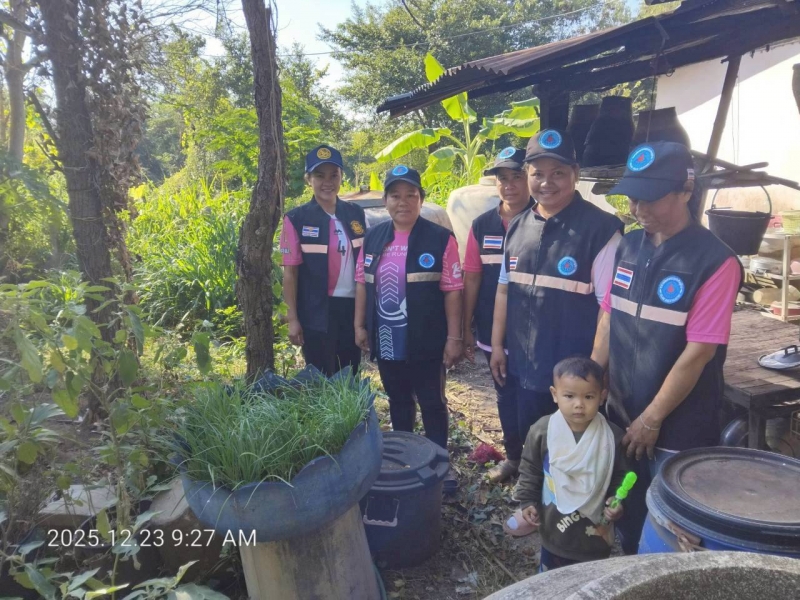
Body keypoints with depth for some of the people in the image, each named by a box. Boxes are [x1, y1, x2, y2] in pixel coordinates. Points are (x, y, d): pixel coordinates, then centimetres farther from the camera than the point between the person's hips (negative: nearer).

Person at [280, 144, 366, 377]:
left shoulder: (355, 213, 5)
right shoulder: (296, 219, -6)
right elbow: (290, 271, -5)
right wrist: (292, 318, -8)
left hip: (353, 307, 4)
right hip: (317, 311, -4)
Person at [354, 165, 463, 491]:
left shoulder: (441, 239, -10)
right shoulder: (373, 238, 5)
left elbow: (452, 291, -10)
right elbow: (363, 283, 10)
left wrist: (454, 337, -11)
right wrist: (360, 325, 7)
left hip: (425, 342, -4)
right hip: (386, 340, 5)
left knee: (432, 403, 8)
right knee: (398, 401, 20)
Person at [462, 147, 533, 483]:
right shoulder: (482, 225, 4)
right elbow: (471, 279, 5)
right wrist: (465, 329, 5)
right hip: (494, 333, 4)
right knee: (506, 397, 18)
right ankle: (513, 456, 36)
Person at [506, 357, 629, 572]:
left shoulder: (613, 437, -18)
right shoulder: (542, 431, -17)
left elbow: (621, 476, -4)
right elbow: (530, 470, -3)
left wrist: (617, 502, -19)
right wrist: (528, 502, -6)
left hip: (595, 529, 0)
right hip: (554, 525, 1)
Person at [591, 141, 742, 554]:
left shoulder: (715, 262, -18)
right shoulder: (628, 247, 1)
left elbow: (699, 351, -19)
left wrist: (652, 418, -14)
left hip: (679, 430, -6)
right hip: (621, 414, 6)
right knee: (625, 509, 23)